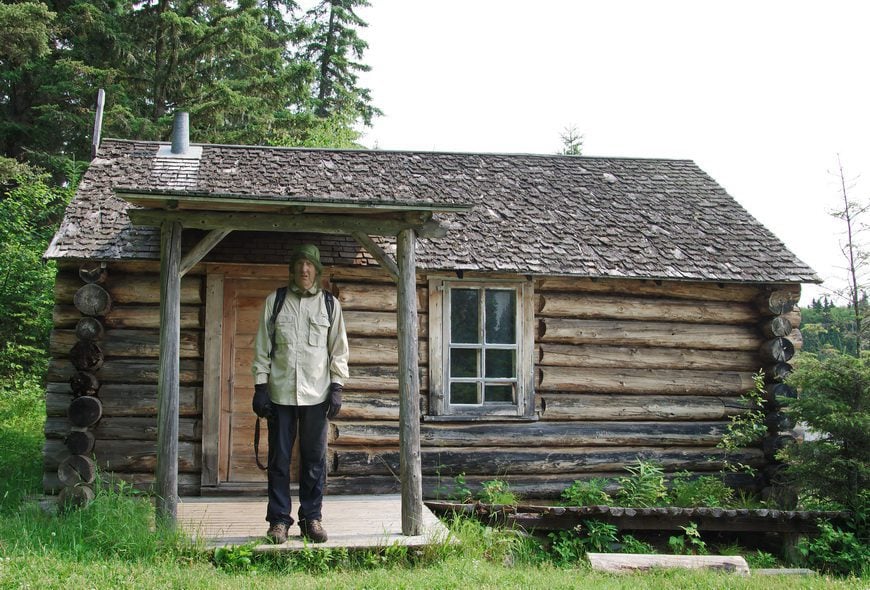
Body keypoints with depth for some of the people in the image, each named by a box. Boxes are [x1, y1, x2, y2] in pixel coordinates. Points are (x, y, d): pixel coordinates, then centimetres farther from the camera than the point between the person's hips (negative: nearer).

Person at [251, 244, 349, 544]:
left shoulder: (330, 304, 8)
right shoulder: (274, 301, 6)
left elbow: (339, 349, 9)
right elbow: (262, 347, 6)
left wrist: (336, 387, 1)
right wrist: (260, 387, 0)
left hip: (316, 393, 0)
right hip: (281, 392, 0)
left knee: (315, 459, 4)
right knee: (279, 459, 3)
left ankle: (312, 518, 13)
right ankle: (279, 519, 10)